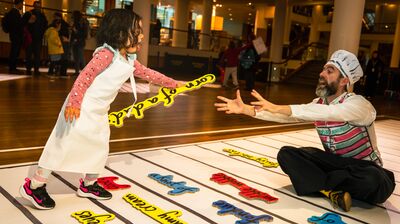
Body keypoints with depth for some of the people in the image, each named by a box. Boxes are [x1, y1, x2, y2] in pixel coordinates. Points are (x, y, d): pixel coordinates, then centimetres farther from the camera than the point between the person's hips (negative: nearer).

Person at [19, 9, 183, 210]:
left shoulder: (130, 61, 7)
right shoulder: (106, 54, -20)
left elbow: (147, 73, 19)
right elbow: (85, 76, -25)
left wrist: (173, 84, 24)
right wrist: (74, 102, -33)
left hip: (100, 112, 9)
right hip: (80, 109, -9)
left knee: (100, 148, 16)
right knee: (65, 145, -4)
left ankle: (89, 185, 35)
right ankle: (34, 185, 10)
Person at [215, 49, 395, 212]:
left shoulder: (359, 104, -22)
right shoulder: (319, 104, -2)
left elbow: (326, 112, -41)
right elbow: (287, 116, -12)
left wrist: (277, 107, -49)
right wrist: (246, 109, -23)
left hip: (363, 168, -5)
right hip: (334, 163, 5)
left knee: (376, 183, -39)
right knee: (286, 154, -12)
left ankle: (322, 184, -16)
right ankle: (333, 190, -23)